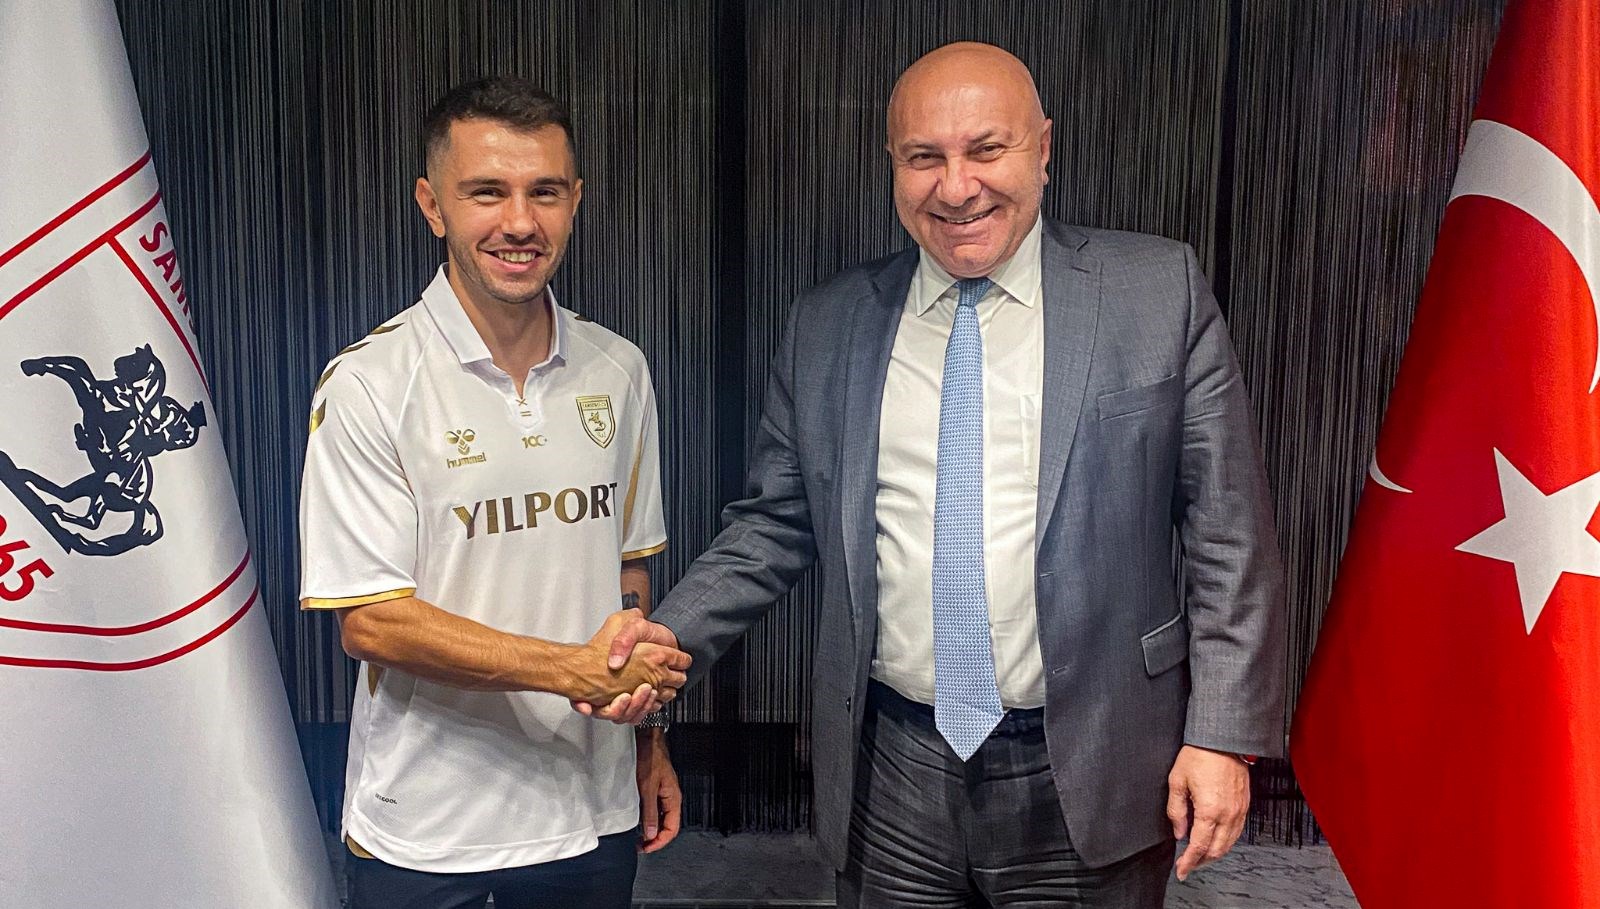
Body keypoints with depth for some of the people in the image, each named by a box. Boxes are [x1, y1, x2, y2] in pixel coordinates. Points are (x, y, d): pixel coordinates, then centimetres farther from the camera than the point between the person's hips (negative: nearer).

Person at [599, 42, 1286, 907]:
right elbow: (775, 524, 8)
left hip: (1086, 778, -1)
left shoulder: (1160, 291, -4)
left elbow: (1226, 531, -4)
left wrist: (1224, 733, -7)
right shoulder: (825, 325, 3)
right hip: (890, 773, 2)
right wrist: (674, 633, -7)